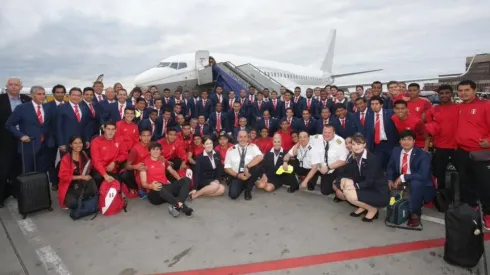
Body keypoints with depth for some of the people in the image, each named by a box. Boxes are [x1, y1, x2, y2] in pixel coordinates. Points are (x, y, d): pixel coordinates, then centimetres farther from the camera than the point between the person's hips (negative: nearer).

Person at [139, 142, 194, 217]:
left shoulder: (163, 161, 17)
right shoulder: (145, 163, 0)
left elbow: (172, 171, 26)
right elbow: (143, 183, -7)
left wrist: (180, 181, 5)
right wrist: (151, 186, -31)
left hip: (166, 188, 6)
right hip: (154, 193, -5)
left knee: (186, 180, -16)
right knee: (159, 188, -41)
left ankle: (176, 206, -40)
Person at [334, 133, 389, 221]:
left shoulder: (372, 159, -19)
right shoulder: (353, 158, 1)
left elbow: (369, 181, -24)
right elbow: (343, 173, -1)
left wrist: (355, 185, -33)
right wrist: (343, 180, -22)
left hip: (380, 193, -7)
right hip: (366, 189, 7)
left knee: (349, 194, -27)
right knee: (339, 192, -4)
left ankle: (373, 210, -1)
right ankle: (363, 206, 11)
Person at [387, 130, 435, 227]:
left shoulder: (423, 155, -18)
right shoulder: (396, 151, -2)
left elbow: (423, 175, -29)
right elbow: (390, 167, 8)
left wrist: (403, 177, -31)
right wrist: (390, 180, -9)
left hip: (418, 185, -6)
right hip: (399, 182, 6)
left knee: (415, 183, -36)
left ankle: (415, 214, -15)